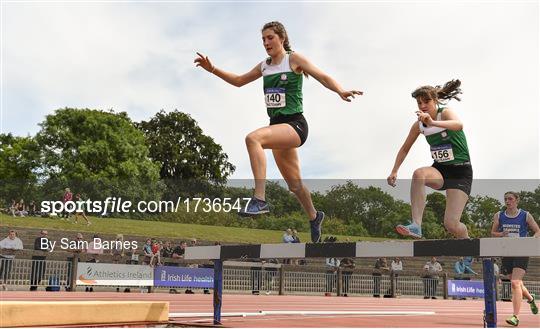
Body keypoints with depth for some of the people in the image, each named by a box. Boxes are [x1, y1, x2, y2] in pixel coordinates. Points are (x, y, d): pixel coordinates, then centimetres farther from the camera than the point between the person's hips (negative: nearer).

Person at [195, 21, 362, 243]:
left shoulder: (294, 59, -3)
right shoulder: (264, 66, 14)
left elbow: (323, 77, -11)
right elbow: (239, 81, 25)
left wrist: (340, 91, -30)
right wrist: (213, 69, 14)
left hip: (295, 125, -7)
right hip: (277, 125, 7)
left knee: (253, 138, -34)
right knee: (294, 183, 16)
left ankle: (259, 199, -37)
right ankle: (314, 217, 39)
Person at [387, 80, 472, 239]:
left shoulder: (445, 113, -15)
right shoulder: (418, 125, 1)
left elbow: (459, 125, -40)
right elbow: (404, 149, 14)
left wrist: (433, 123, -57)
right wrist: (394, 172, 4)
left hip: (460, 171, -5)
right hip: (440, 169, 5)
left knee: (451, 224, -16)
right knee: (419, 173, -33)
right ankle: (416, 226, -35)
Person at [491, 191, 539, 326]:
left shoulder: (526, 215, -1)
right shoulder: (499, 216, 6)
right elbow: (493, 232, 13)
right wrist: (501, 234, -9)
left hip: (521, 253, -4)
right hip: (506, 253, 4)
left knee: (515, 283, -17)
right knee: (517, 283, 17)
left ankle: (515, 317, -15)